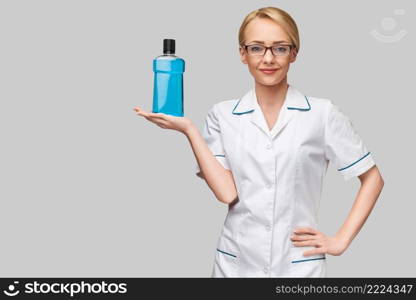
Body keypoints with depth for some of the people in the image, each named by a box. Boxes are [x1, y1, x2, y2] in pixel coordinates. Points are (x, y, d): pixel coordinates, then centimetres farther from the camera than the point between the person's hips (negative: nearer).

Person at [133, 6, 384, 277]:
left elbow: (372, 178, 2)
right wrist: (187, 128, -14)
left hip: (299, 265, -1)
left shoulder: (323, 113, -5)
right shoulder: (222, 115, -1)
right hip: (236, 263, 1)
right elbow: (227, 192, -11)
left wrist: (341, 240, -5)